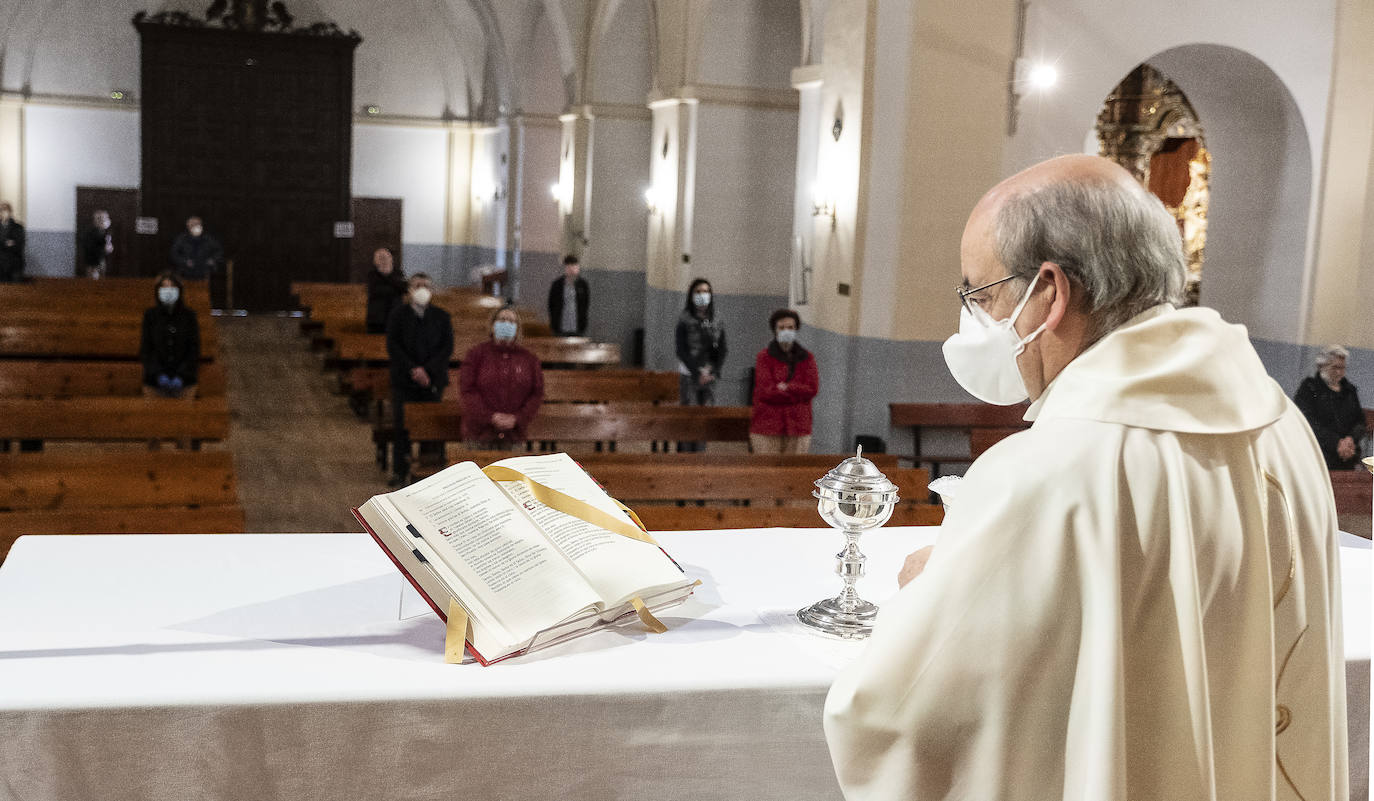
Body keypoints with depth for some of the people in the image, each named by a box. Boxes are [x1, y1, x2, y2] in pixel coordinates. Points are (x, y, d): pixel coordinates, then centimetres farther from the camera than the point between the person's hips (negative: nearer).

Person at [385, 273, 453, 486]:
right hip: (404, 381, -1)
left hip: (432, 380, 1)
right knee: (402, 426, -3)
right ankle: (400, 472, 5)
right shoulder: (398, 314, 6)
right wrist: (412, 369, -12)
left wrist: (427, 370, -11)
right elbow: (393, 346, -1)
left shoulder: (441, 317, 9)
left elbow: (448, 348, 2)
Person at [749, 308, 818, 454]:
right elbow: (765, 391, -9)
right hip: (767, 426, -2)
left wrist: (787, 387, -9)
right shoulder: (764, 357, 2)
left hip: (798, 426, 3)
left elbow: (812, 388, 0)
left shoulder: (806, 358, 11)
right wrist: (797, 393, -6)